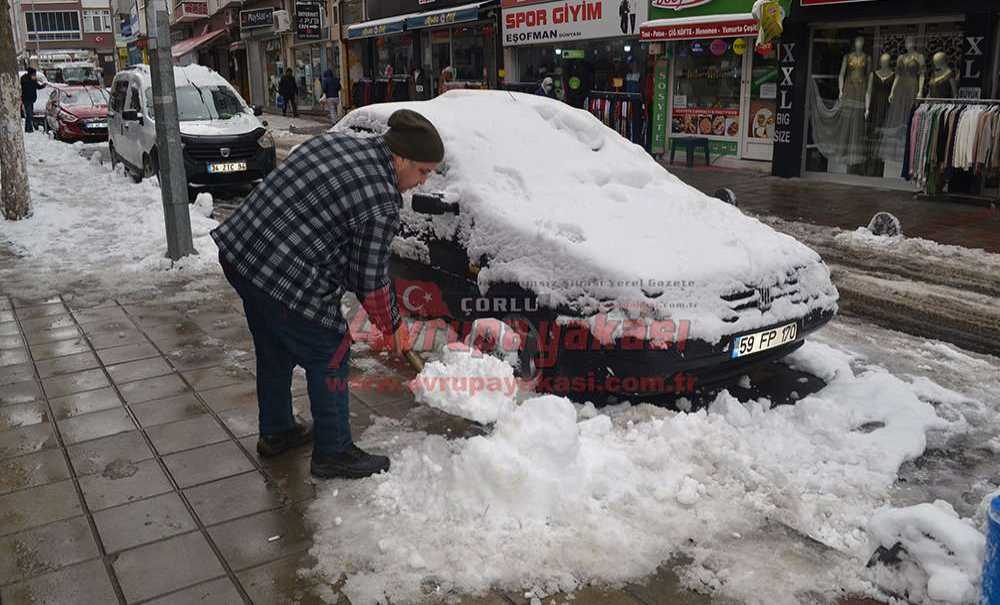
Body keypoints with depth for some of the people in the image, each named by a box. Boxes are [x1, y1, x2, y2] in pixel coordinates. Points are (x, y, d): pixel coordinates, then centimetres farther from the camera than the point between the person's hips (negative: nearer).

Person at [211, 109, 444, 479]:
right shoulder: (381, 203, -18)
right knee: (329, 358, 8)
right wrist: (392, 328, 5)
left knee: (275, 352, 25)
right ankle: (333, 454, 22)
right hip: (286, 284, -9)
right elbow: (370, 281, -11)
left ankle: (275, 432, 43)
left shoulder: (336, 140, 7)